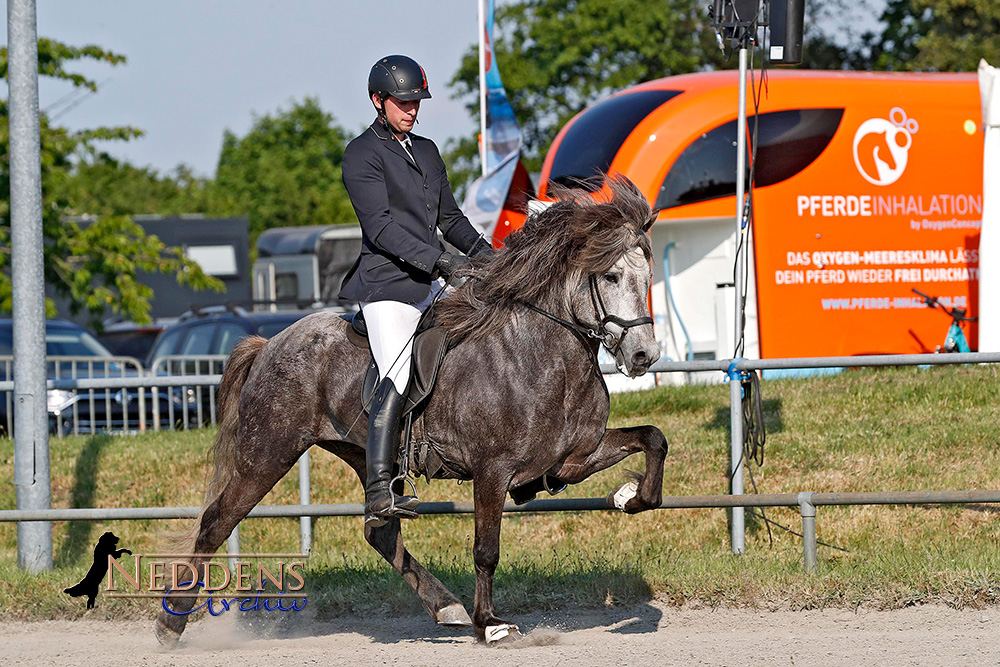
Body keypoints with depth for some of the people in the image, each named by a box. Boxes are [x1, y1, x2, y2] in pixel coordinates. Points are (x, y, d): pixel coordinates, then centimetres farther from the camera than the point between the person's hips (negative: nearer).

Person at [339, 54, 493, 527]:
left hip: (431, 285, 8)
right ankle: (378, 495, -29)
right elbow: (381, 226, -16)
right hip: (387, 285, -8)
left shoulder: (426, 151, 20)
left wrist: (485, 253, 8)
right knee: (398, 379, -20)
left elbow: (450, 218, 27)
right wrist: (441, 260, -25)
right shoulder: (362, 155, -5)